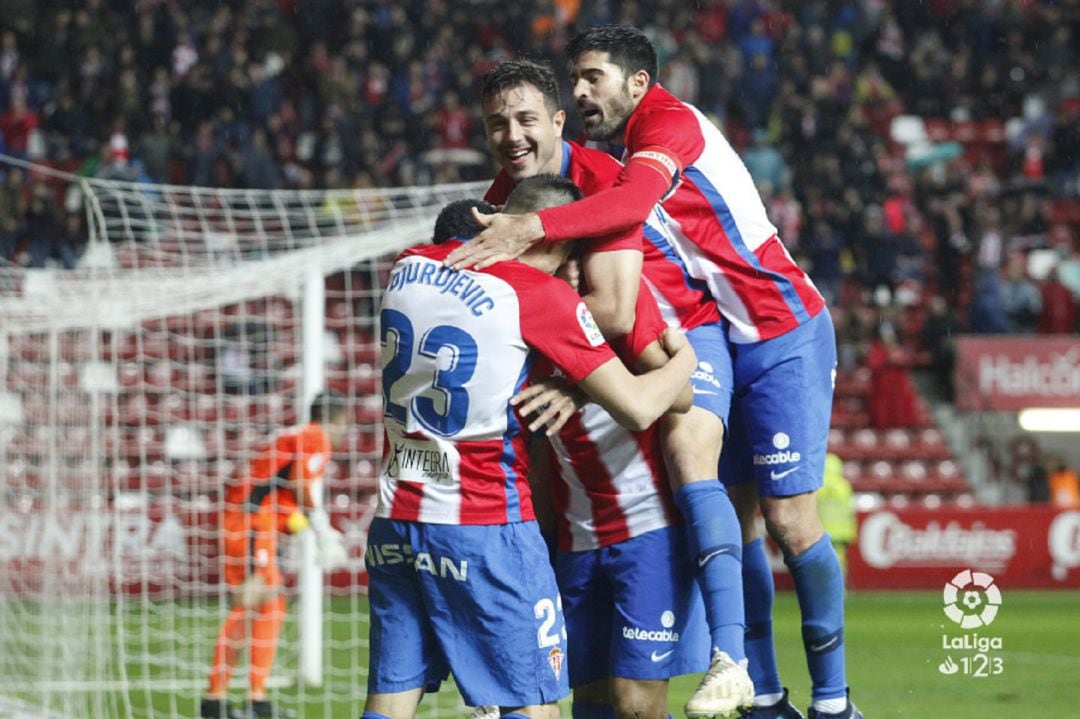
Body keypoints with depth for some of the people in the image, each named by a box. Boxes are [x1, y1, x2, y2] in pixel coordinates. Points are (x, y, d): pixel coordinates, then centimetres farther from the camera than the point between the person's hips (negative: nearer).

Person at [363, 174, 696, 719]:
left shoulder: (408, 267, 6)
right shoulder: (543, 296, -11)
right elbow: (636, 407, -10)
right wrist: (683, 358, 9)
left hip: (394, 521, 6)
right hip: (487, 529, -6)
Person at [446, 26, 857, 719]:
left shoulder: (670, 121, -16)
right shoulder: (608, 158, 11)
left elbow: (633, 202, -37)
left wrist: (531, 227, -46)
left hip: (785, 336, -9)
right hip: (724, 343, 9)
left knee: (789, 519, -7)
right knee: (733, 521, 5)